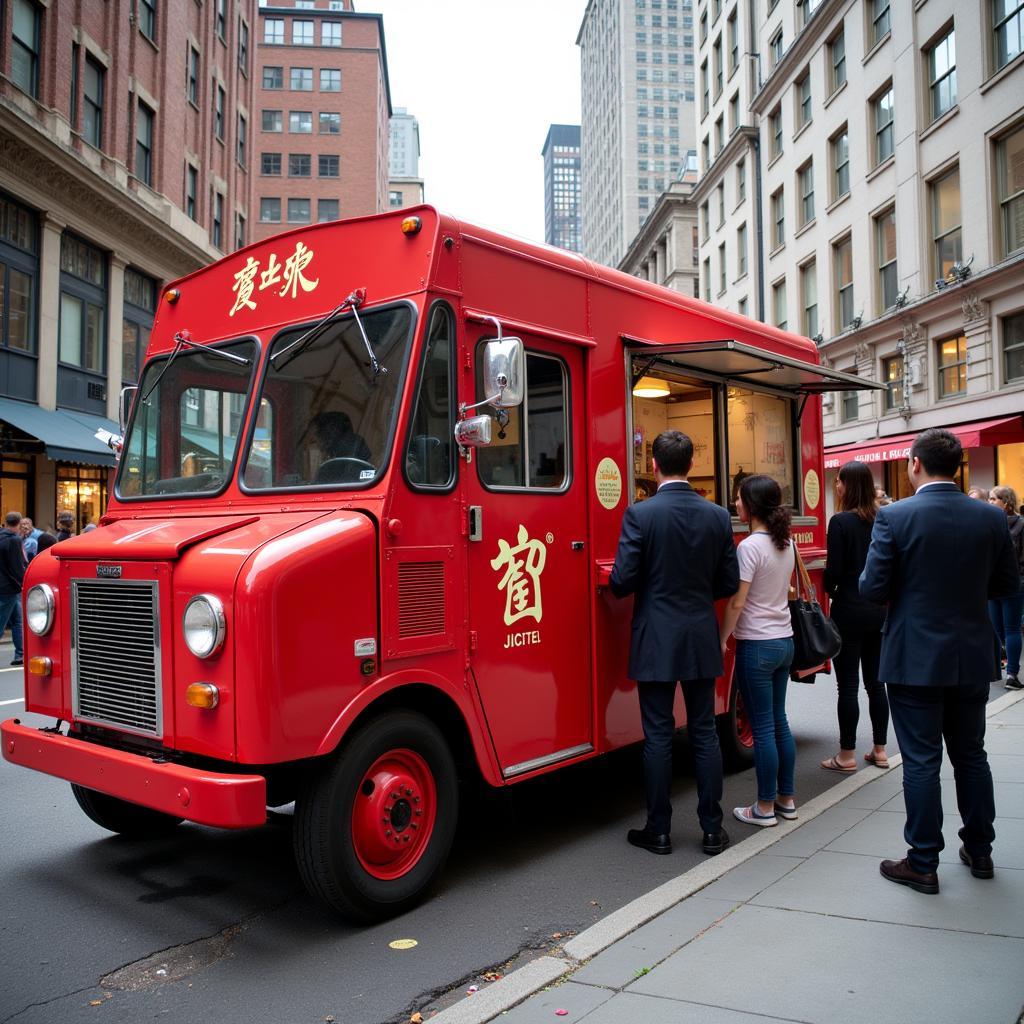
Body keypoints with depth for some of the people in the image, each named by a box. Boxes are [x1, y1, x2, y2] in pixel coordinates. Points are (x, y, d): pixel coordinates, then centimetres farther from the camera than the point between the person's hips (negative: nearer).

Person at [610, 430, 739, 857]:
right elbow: (729, 582, 3)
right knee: (704, 732, 11)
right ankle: (712, 829, 18)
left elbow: (622, 581, -13)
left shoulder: (640, 514, -12)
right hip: (702, 641, 4)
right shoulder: (718, 516, 0)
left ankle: (658, 830, 14)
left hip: (655, 642, -3)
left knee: (658, 735, 5)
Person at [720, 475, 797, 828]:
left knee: (763, 728, 1)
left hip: (757, 645, -8)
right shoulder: (786, 543, 6)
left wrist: (722, 639, -6)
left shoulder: (750, 546, -17)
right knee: (779, 720, 16)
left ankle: (765, 808, 11)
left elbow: (737, 603, -17)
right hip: (784, 641, 8)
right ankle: (787, 799, 25)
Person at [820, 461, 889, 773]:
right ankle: (880, 750, 22)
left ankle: (847, 755, 8)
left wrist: (830, 588, 6)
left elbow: (834, 570, -14)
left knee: (848, 684, 1)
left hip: (850, 610, -6)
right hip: (879, 609, 6)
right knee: (875, 681, 14)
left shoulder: (841, 521, -14)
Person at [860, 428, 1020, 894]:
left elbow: (872, 589, -14)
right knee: (971, 756, 19)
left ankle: (923, 863, 13)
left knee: (921, 762, 4)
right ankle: (980, 851, 32)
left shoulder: (894, 517, -14)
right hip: (972, 659, 4)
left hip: (915, 659, -4)